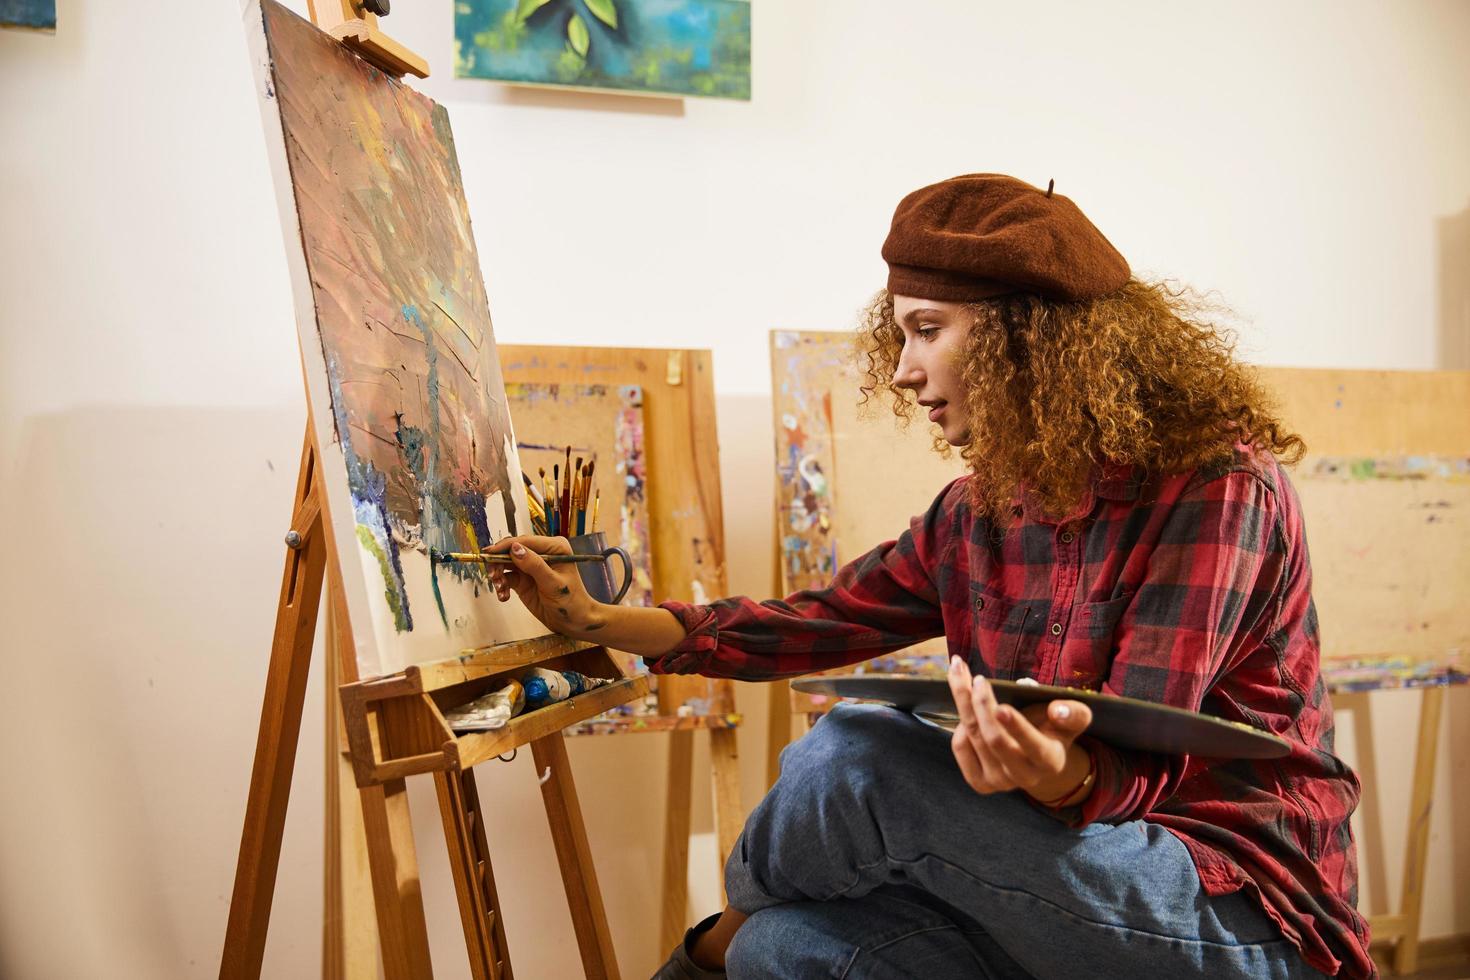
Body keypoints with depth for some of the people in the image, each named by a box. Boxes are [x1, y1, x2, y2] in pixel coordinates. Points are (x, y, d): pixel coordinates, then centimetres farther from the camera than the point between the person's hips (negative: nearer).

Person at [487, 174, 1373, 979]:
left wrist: (1061, 776, -43)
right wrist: (599, 623, 5)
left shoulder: (1218, 490, -15)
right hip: (1086, 901, 5)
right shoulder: (980, 510, 5)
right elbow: (825, 622, 8)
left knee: (857, 754, -22)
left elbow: (1140, 761, -19)